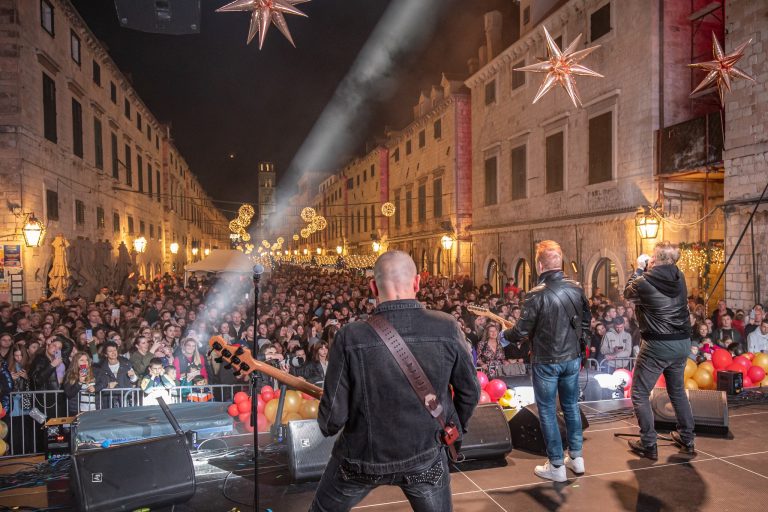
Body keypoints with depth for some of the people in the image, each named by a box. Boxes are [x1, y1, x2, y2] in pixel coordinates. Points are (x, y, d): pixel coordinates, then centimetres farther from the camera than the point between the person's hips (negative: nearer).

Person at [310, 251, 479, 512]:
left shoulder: (350, 337, -22)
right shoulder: (448, 328, -17)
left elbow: (333, 414, -16)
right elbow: (469, 391, -3)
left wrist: (327, 426, 8)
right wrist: (455, 427, 17)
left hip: (363, 457, 0)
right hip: (425, 457, 1)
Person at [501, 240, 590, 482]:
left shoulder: (537, 294, -22)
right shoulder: (576, 288, -4)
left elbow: (521, 331, -17)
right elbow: (586, 321, 8)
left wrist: (504, 334, 3)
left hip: (546, 362, -5)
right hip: (572, 358, 6)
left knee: (547, 410, 7)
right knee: (571, 405, 20)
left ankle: (556, 465, 15)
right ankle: (576, 456, 31)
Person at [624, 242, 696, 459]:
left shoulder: (645, 282, -16)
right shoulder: (680, 278, 0)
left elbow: (628, 293, 6)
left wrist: (639, 269, 15)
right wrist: (647, 271, 15)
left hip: (657, 345, -6)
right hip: (682, 343, 7)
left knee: (640, 394, 6)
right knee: (678, 391, 23)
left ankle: (648, 445, 8)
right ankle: (687, 439, 32)